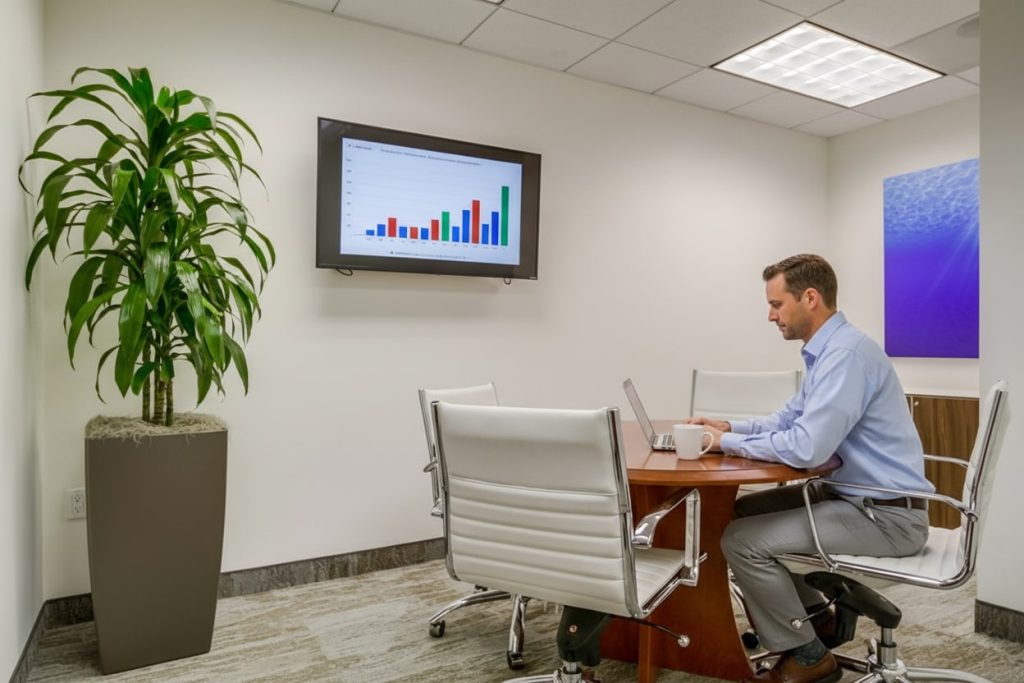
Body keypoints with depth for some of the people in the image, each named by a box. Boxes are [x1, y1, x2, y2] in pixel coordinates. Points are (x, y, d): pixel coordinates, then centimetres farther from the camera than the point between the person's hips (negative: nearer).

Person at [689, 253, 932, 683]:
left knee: (741, 540, -16)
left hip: (888, 516, -10)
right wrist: (729, 426, 5)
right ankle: (814, 615, 25)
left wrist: (729, 444, -18)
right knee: (744, 511, 14)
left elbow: (806, 448, -32)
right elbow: (788, 419, 18)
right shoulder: (829, 350, 9)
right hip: (856, 495, 10)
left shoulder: (846, 353, -24)